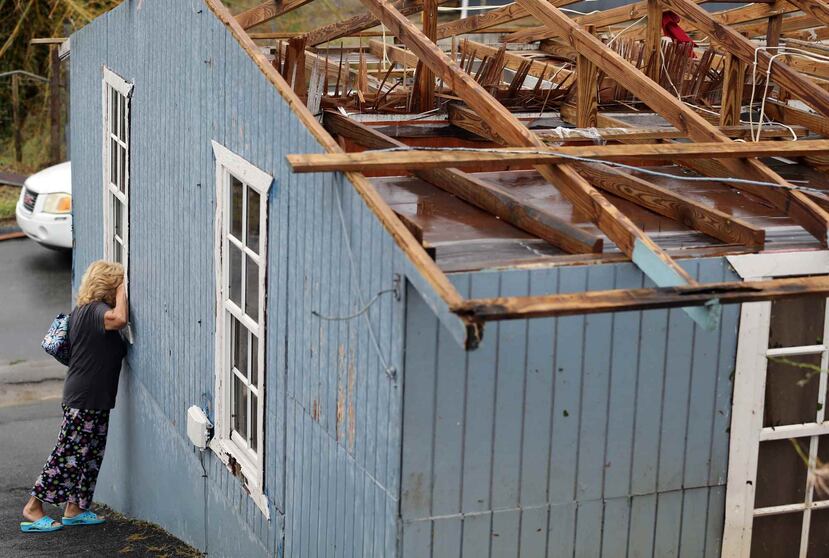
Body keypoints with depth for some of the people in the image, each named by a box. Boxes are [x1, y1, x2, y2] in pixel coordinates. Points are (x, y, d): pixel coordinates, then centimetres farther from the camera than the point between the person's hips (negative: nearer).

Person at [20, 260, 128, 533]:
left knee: (90, 455, 16)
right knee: (68, 454, -4)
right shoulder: (95, 310, -17)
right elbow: (119, 318, -38)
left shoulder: (80, 311, 12)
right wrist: (121, 292, -21)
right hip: (86, 398, -10)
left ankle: (74, 509, 22)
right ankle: (33, 509, 3)